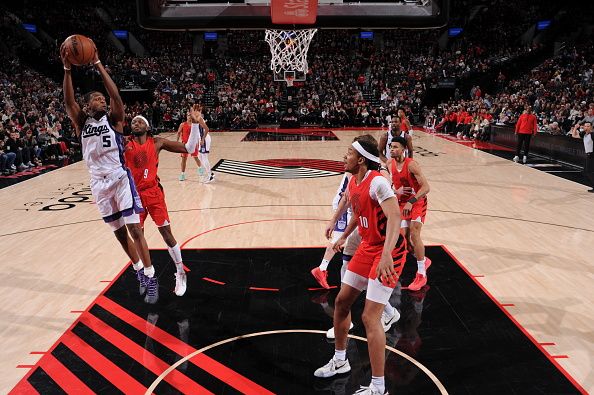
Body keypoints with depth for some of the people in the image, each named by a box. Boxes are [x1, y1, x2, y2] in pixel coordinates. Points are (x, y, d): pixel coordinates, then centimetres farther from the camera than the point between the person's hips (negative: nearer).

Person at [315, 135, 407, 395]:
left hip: (388, 253, -9)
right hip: (367, 248, 9)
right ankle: (340, 361, 34)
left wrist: (386, 255, -46)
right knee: (342, 301, 14)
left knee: (369, 317, -9)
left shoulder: (377, 182, -23)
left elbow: (395, 217, -35)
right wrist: (344, 236, 32)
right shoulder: (353, 182, 4)